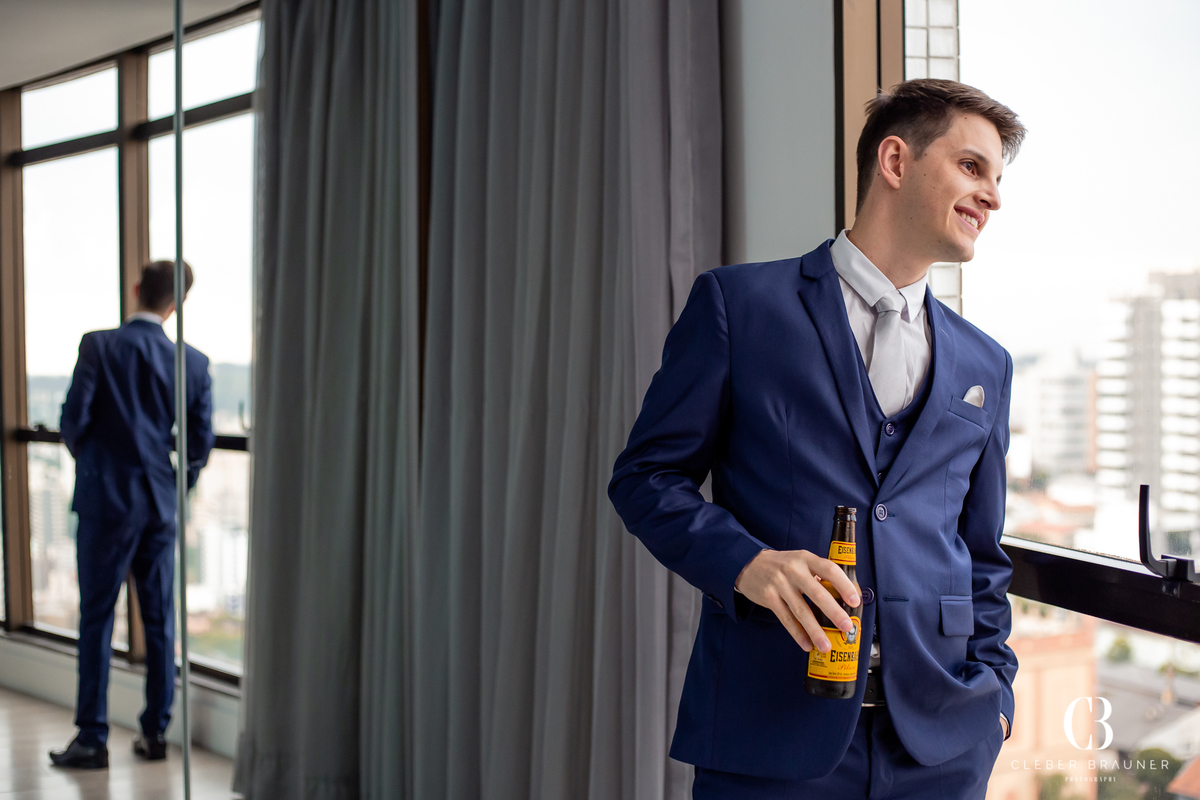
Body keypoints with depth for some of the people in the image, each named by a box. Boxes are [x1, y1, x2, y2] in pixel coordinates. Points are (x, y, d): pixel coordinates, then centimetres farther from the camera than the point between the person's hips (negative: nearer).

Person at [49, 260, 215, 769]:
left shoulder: (98, 346, -8)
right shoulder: (194, 363, 1)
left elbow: (73, 418, -10)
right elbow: (201, 443, 1)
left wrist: (86, 458, 11)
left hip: (105, 499, -3)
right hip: (161, 503, 3)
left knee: (96, 618, 2)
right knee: (160, 619, 10)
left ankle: (92, 738, 5)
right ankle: (155, 732, 15)